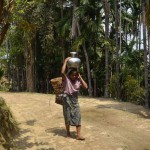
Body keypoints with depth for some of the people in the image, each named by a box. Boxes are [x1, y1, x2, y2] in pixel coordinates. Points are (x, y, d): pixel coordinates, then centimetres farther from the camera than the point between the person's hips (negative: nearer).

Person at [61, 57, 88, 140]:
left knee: (78, 116, -5)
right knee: (68, 116, 6)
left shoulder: (78, 80, 1)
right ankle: (68, 133, 23)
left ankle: (79, 135, -4)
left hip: (75, 100, 3)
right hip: (67, 99, -3)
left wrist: (80, 78, -7)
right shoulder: (66, 79, -8)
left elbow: (86, 87, -9)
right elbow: (63, 72, -28)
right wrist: (66, 61, -20)